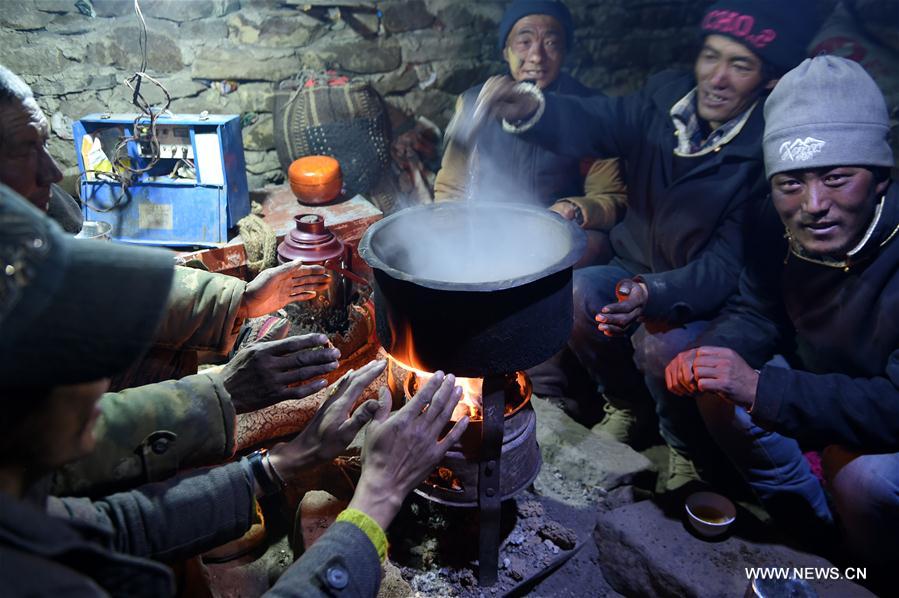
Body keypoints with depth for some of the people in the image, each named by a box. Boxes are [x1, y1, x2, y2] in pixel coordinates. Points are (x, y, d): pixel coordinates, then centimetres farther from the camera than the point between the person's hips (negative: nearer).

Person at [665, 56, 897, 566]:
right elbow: (758, 314, -2)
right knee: (717, 388, -5)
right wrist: (708, 356, -24)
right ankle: (809, 519, 17)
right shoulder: (792, 235, -12)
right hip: (827, 396, 6)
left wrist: (761, 388, -38)